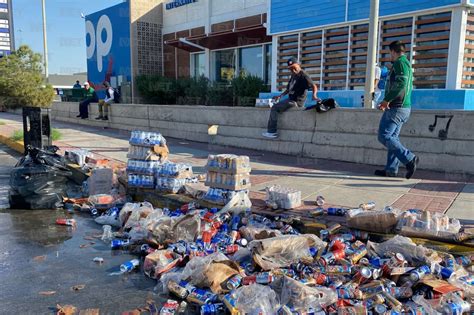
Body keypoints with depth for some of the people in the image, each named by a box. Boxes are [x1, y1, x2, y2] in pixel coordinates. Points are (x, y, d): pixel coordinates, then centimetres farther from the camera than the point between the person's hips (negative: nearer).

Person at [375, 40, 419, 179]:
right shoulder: (407, 64, 23)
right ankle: (391, 169, 9)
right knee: (392, 137, 9)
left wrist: (387, 99, -17)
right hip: (404, 107, 10)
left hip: (396, 108, -10)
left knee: (384, 136, -11)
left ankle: (409, 159, -13)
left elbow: (401, 83, -23)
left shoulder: (400, 62, -8)